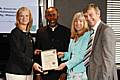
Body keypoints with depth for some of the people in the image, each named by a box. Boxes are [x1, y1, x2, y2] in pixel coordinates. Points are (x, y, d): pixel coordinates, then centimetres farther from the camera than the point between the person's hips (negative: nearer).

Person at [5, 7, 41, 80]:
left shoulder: (28, 34, 15)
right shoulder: (15, 33, -7)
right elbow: (18, 53, -15)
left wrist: (34, 52, 6)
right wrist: (32, 63, -21)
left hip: (28, 72, 7)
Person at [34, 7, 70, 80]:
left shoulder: (66, 31, 3)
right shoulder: (40, 32, 8)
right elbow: (37, 54, 8)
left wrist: (64, 72, -6)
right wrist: (37, 73, 2)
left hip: (60, 72, -1)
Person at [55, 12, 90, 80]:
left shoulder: (87, 35, -7)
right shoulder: (73, 37, 15)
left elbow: (82, 55, -14)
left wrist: (66, 64, -15)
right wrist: (64, 54, 3)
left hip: (80, 72, -6)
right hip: (70, 71, 6)